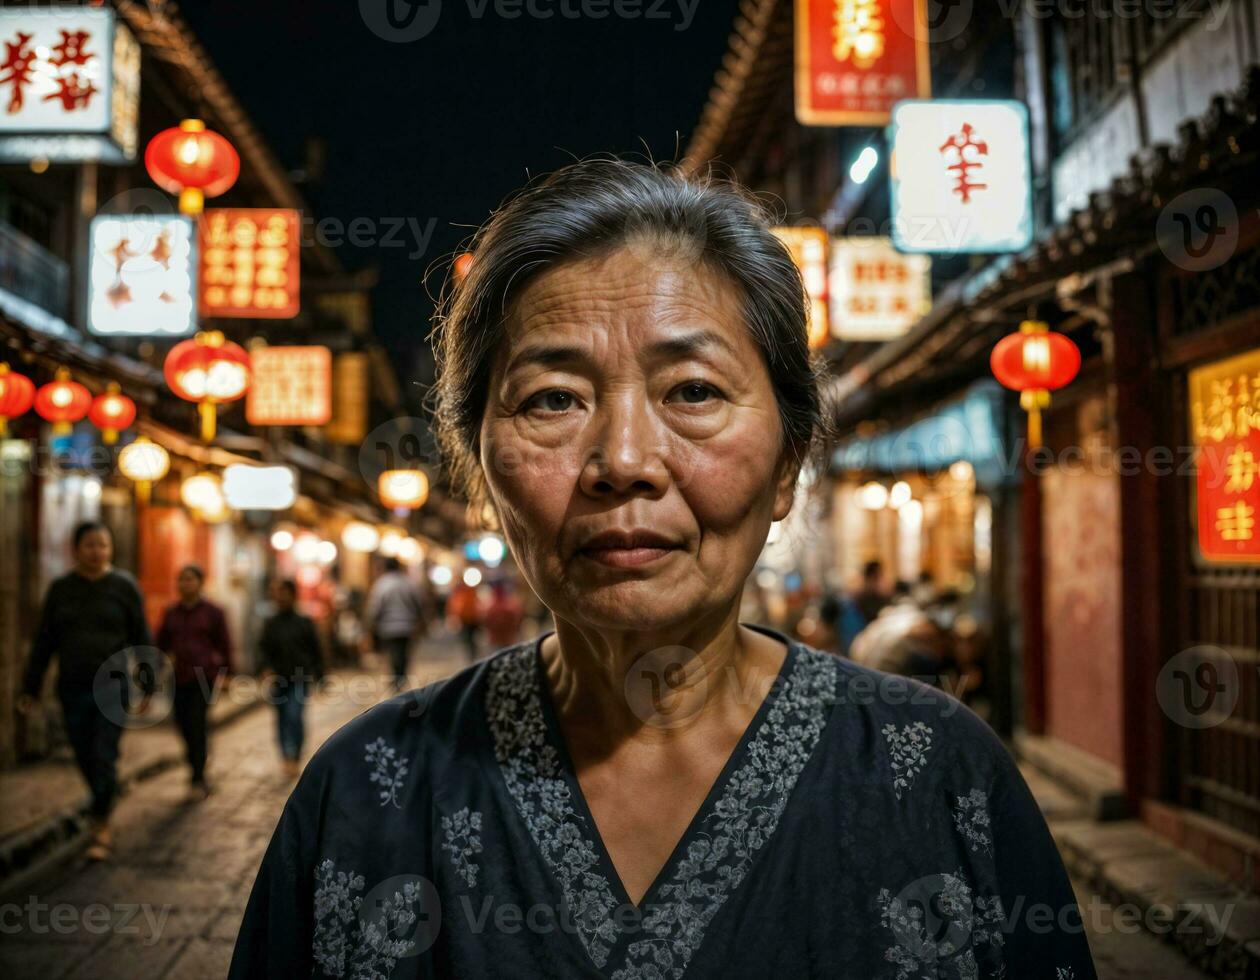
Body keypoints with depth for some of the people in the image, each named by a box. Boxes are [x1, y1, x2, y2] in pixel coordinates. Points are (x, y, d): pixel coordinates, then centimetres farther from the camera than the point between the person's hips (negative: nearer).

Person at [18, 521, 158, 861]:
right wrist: (30, 689, 7)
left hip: (113, 687, -3)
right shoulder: (60, 589, 4)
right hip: (73, 690, 3)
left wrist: (148, 687, -4)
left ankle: (100, 827, 6)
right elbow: (44, 642, 8)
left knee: (104, 758, -7)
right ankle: (105, 822, 26)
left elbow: (142, 639, -1)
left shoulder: (124, 587, -2)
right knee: (85, 760, 8)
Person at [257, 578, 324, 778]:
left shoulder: (304, 623, 0)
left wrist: (318, 674, 2)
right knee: (282, 718, 11)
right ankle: (286, 757, 25)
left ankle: (294, 756, -13)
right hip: (278, 678, 3)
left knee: (295, 716, -16)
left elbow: (315, 650, 4)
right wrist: (266, 668, -15)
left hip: (300, 678, -3)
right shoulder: (270, 624, 6)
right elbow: (264, 649, 2)